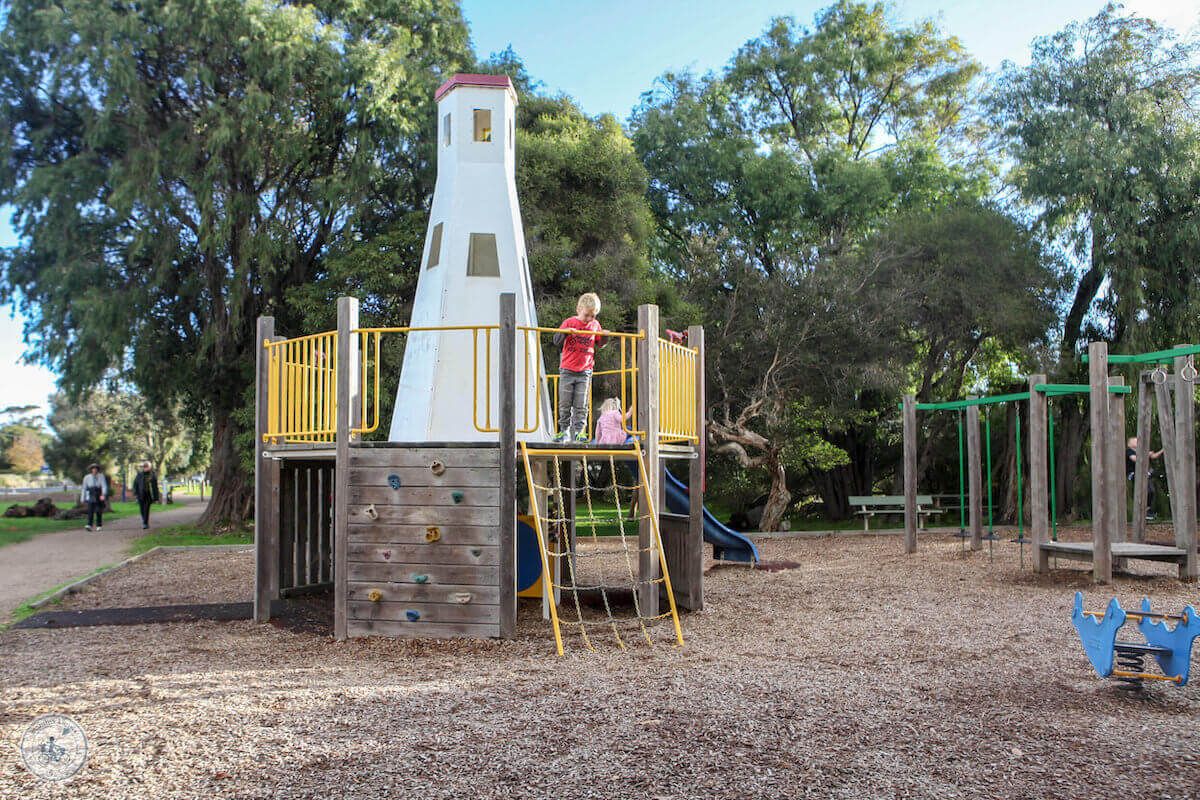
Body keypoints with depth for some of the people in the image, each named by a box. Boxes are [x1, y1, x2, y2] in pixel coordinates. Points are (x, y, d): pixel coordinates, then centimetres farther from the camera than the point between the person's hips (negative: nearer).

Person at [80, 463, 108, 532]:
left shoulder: (101, 477, -1)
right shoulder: (87, 477, 2)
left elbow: (104, 486, -11)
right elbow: (84, 488, 7)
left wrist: (103, 495, -28)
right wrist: (82, 498, 7)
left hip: (99, 497, 0)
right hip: (90, 497, 0)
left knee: (99, 511, 2)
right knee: (90, 511, -14)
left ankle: (98, 526, 11)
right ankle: (89, 525, -22)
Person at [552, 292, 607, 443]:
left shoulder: (595, 325, 4)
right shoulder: (569, 322, -2)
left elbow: (600, 344, 16)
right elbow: (556, 341, -3)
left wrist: (604, 336, -4)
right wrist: (566, 332, -21)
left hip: (585, 371, 1)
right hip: (567, 370, 0)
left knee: (581, 405, -3)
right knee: (565, 404, 3)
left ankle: (579, 431, 0)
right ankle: (564, 430, 13)